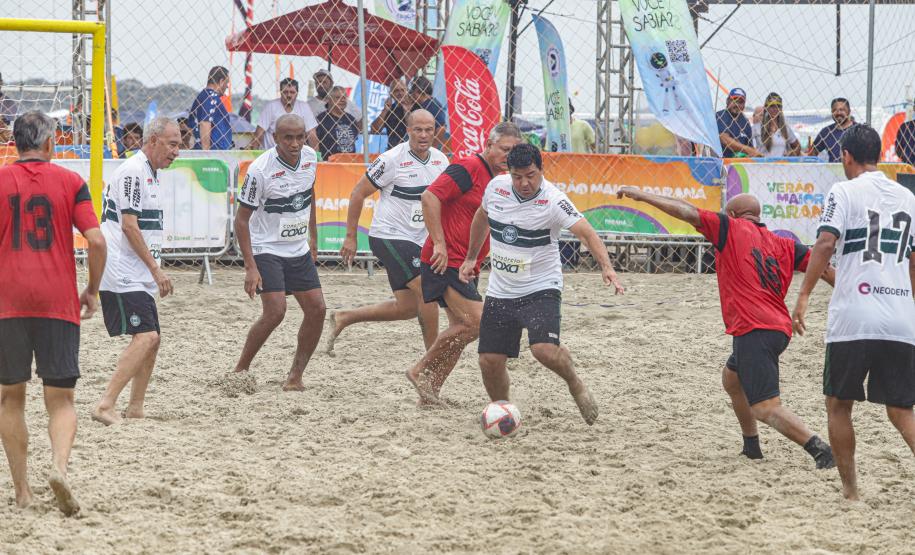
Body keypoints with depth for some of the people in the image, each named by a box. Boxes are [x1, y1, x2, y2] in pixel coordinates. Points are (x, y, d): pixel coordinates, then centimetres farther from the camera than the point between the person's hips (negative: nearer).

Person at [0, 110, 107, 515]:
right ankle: (59, 466, -23)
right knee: (60, 399, 4)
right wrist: (93, 290, 7)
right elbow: (96, 240, -6)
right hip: (59, 301, -1)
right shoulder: (70, 182, 2)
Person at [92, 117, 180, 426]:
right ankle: (106, 406, -23)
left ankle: (135, 410, 17)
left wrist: (154, 271, 22)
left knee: (151, 340, 11)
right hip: (122, 275, -11)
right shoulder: (133, 171, -14)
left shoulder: (149, 173, 18)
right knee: (145, 336, -19)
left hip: (137, 276, 11)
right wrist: (156, 269, -16)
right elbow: (129, 226, -19)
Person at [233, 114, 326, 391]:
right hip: (267, 250, -7)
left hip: (299, 250, 7)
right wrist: (250, 267, -21)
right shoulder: (260, 170, -22)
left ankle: (295, 376, 9)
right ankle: (240, 371, -4)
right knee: (275, 312, -20)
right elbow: (241, 220, -16)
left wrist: (312, 236, 21)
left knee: (317, 309, -1)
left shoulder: (310, 157, -3)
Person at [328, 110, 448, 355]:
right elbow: (359, 193, -8)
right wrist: (350, 237, -8)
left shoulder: (440, 160, 4)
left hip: (417, 241, 8)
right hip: (389, 236, -8)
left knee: (406, 308, 8)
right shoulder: (392, 159, -15)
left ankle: (343, 318, 23)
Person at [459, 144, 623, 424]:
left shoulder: (553, 200, -19)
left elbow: (586, 232, -28)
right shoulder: (496, 187, -3)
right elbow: (482, 217, 18)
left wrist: (606, 267, -43)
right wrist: (471, 258, 25)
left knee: (544, 348, -26)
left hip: (541, 289, -5)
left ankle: (575, 384, 5)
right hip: (500, 292, 5)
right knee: (490, 361, 1)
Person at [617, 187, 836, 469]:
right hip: (780, 328, 8)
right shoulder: (783, 245, 16)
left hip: (753, 330, -8)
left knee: (765, 408, -13)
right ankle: (752, 446, 35)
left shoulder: (732, 228, 2)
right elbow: (822, 268, 8)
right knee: (731, 377, 31)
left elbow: (687, 212, 0)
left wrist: (642, 195, 7)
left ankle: (819, 448, -27)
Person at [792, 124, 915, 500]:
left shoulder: (845, 191, -1)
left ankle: (850, 491, 10)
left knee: (839, 404, 11)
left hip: (852, 321, -4)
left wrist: (804, 294, -13)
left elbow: (826, 244, -14)